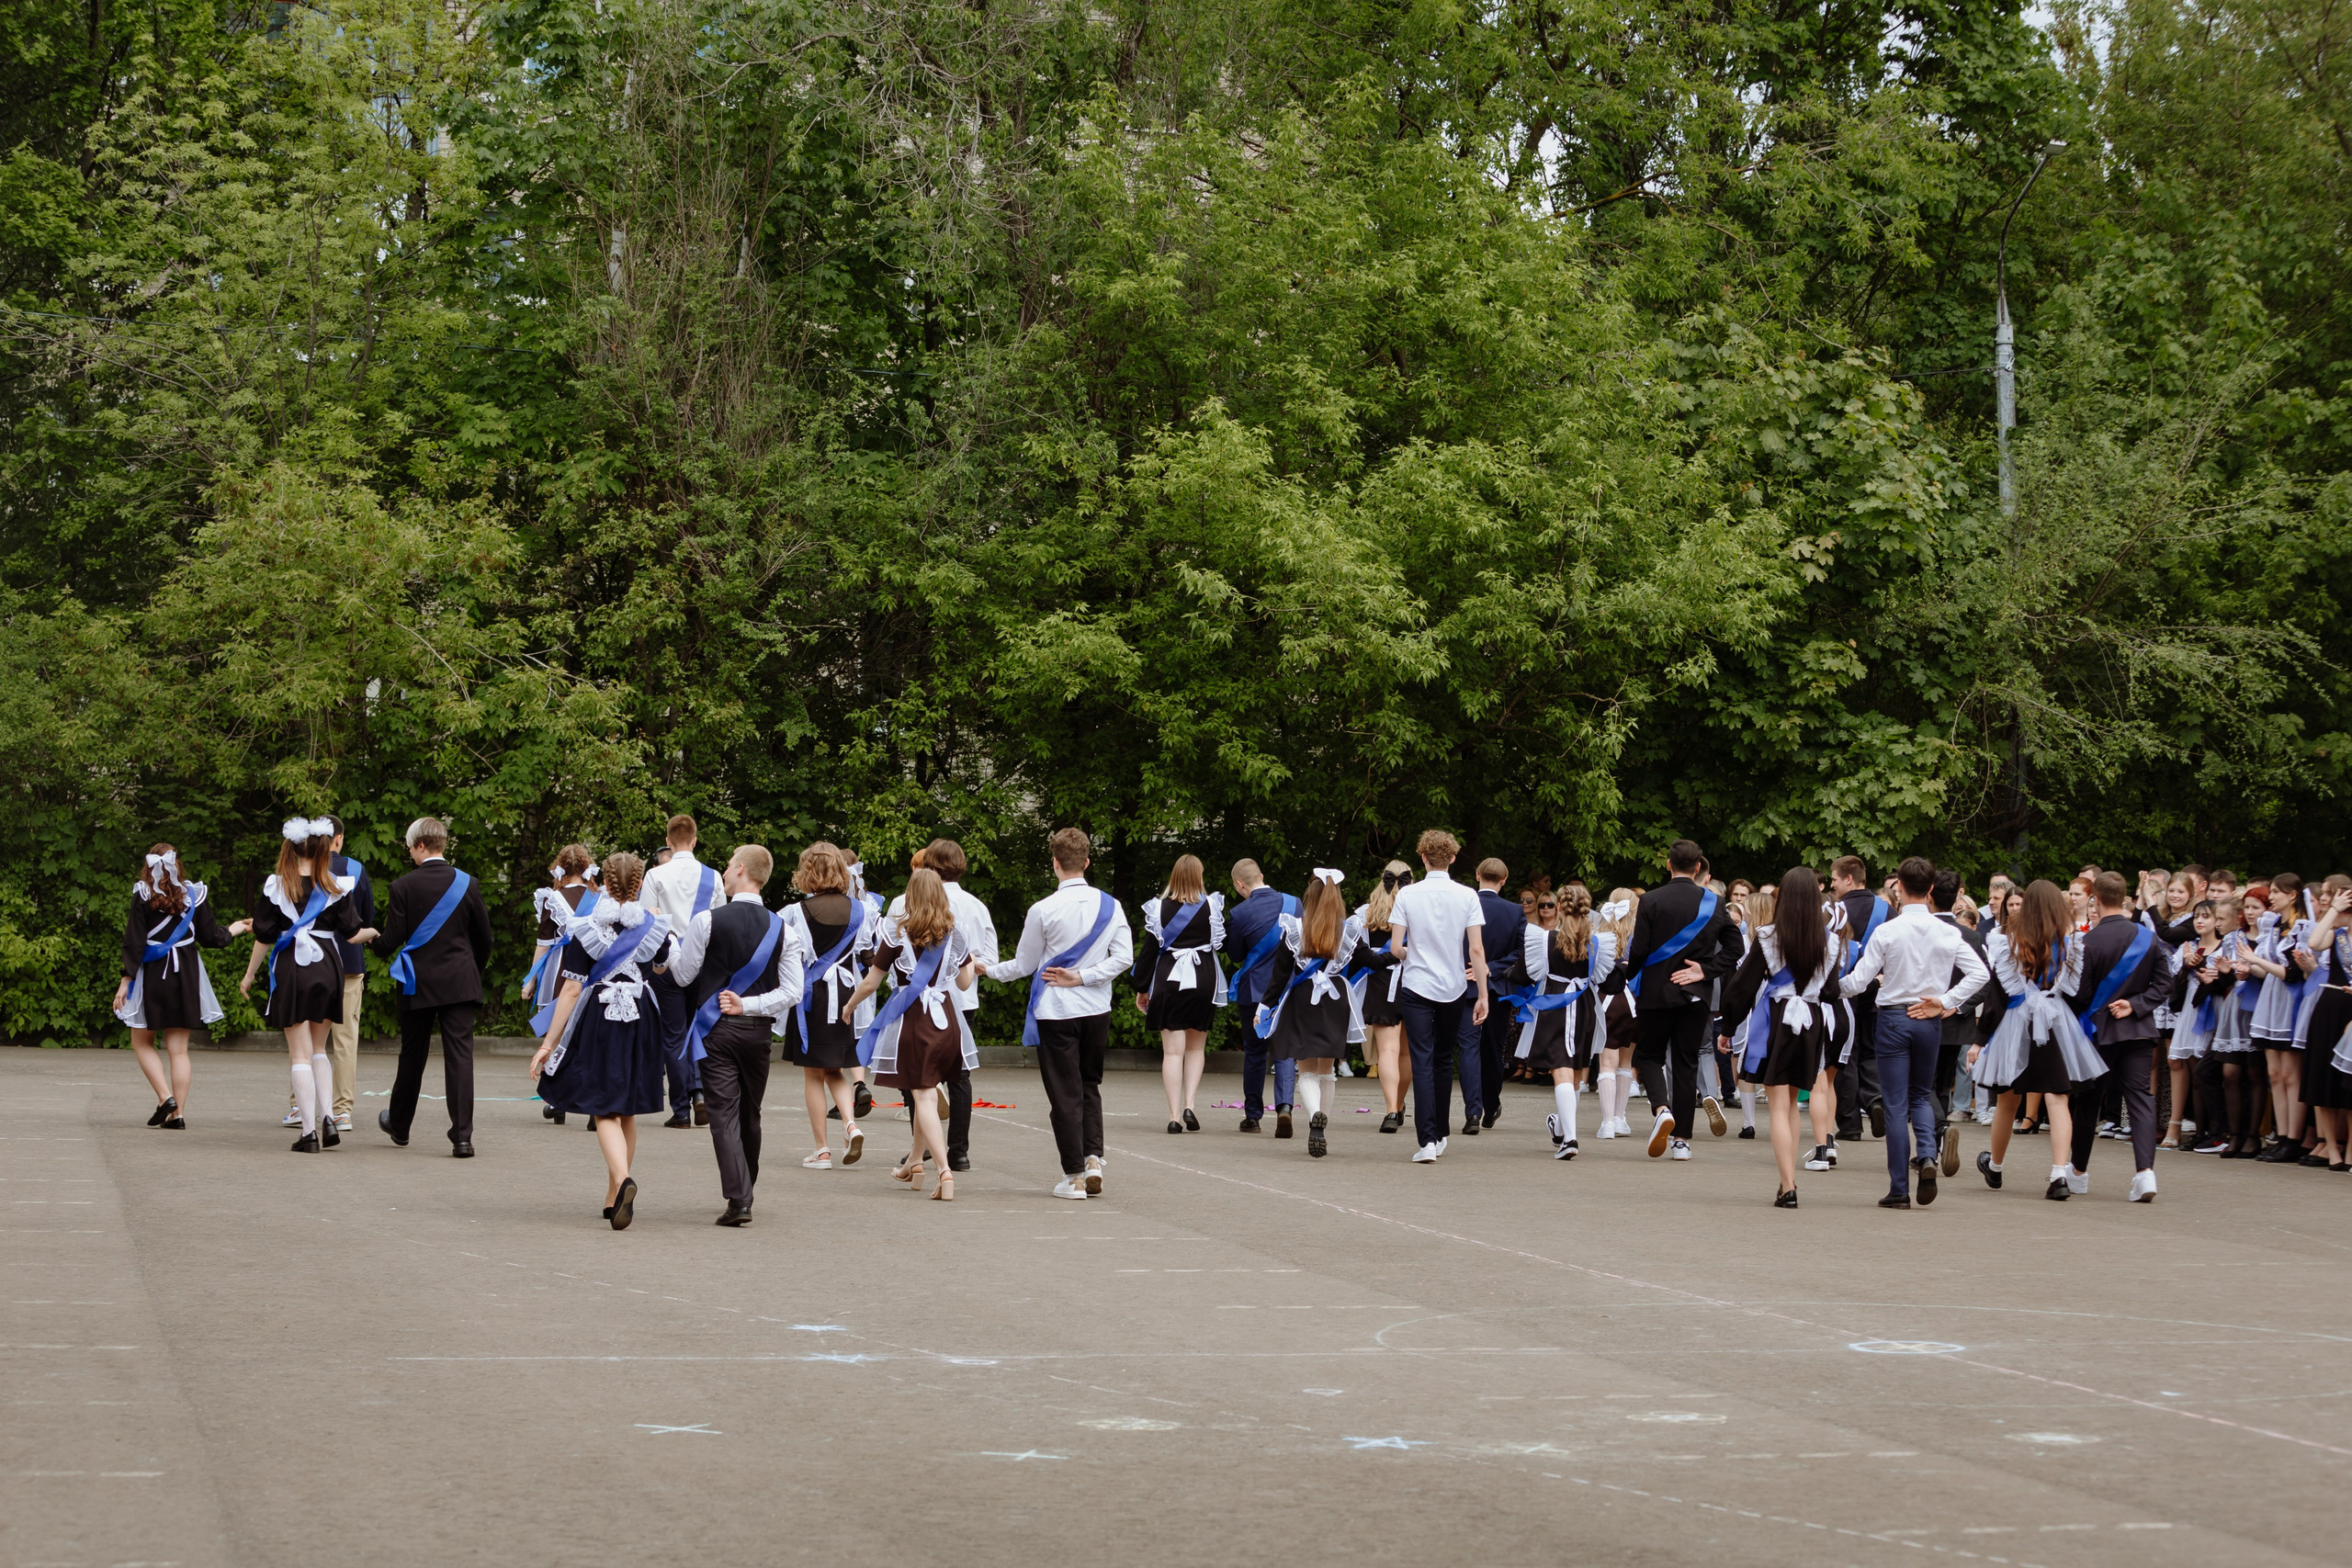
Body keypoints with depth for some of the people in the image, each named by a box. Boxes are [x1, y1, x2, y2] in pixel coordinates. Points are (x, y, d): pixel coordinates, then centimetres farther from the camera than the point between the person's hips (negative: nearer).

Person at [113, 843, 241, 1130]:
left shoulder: (143, 895, -7)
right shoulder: (195, 894, 0)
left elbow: (134, 942, -9)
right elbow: (210, 936, 6)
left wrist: (126, 980, -5)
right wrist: (234, 930, 27)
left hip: (152, 973, -3)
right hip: (186, 974, 3)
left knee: (142, 1043, 11)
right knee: (178, 1049, 7)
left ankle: (165, 1097, -8)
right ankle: (178, 1113, 1)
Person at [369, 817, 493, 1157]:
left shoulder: (404, 887, -8)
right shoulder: (467, 885, -1)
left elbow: (391, 940, -8)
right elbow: (483, 937, 6)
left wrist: (376, 941, 16)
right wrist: (477, 970, 24)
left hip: (419, 985, -1)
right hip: (460, 983, 1)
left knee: (413, 1056, 14)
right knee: (460, 1055, -3)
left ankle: (399, 1125, 32)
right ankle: (462, 1136, -12)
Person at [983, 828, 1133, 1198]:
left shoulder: (1043, 910, -11)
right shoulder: (1109, 905, -1)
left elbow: (1024, 965, -1)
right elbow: (1123, 956, -6)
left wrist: (987, 970, 16)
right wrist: (1083, 978, -4)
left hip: (1056, 1011, -3)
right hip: (1097, 1010, 3)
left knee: (1066, 1092, 2)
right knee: (1090, 1086, 18)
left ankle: (1074, 1176, 3)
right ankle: (1094, 1159, 3)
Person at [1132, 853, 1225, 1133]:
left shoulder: (1160, 908, -4)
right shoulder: (1211, 907, -4)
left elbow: (1148, 950, -2)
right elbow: (1221, 941, 9)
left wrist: (1141, 988, 6)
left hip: (1168, 981, -1)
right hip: (1203, 982, 1)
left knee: (1172, 1051, 0)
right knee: (1196, 1048, 16)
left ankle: (1174, 1115, -7)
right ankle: (1189, 1105, -1)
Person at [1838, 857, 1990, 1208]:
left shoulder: (1886, 932, -11)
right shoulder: (1948, 933, -2)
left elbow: (1857, 983, -10)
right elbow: (1980, 972, -6)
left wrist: (1835, 985, 10)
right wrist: (1945, 1003, -2)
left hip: (1893, 1018, -3)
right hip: (1929, 1021, 3)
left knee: (1896, 1103, 3)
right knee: (1921, 1094, 21)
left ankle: (1899, 1189, 2)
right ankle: (1926, 1156, -6)